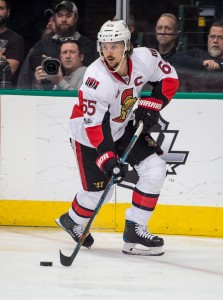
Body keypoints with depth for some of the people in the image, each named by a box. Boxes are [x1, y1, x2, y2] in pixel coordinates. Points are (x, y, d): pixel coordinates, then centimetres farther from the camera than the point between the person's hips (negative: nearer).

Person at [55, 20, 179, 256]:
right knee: (98, 190, -2)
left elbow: (169, 78, -1)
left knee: (155, 169, -9)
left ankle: (134, 230, 1)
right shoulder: (96, 79, -33)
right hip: (89, 133, -5)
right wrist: (107, 159, -38)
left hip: (123, 126, 5)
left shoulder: (144, 58, -20)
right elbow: (94, 125, -32)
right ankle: (72, 221, 32)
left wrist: (151, 106, -12)